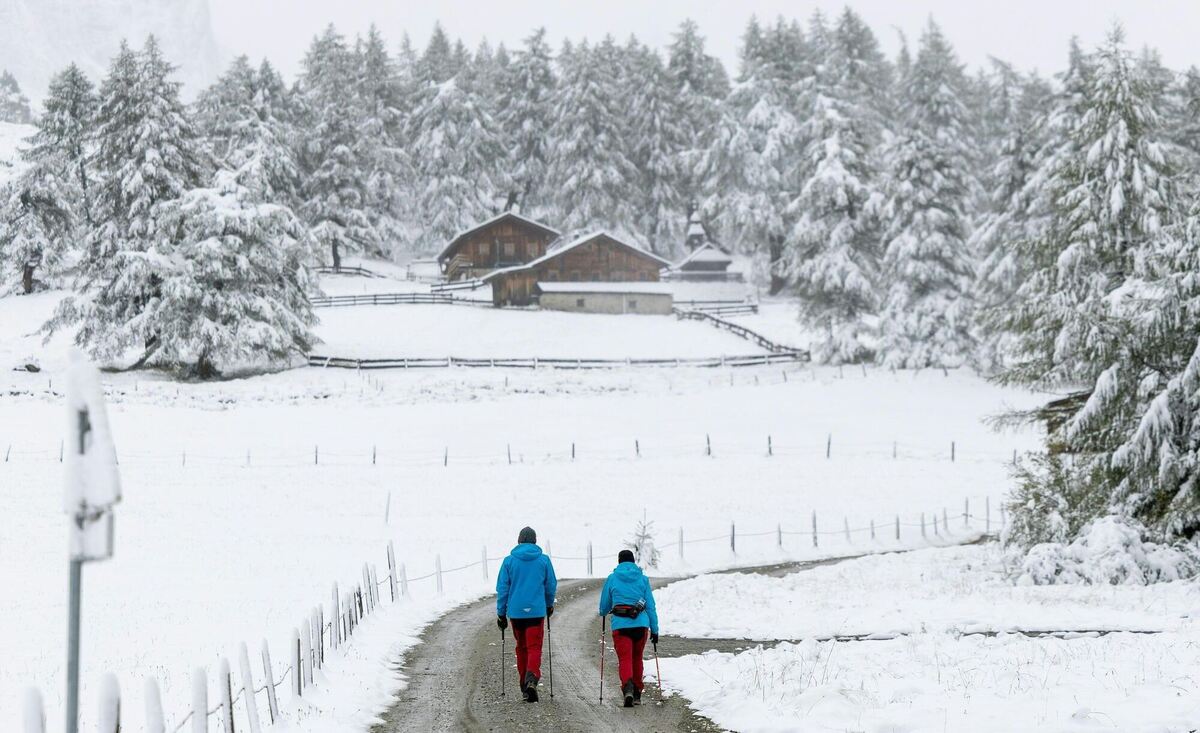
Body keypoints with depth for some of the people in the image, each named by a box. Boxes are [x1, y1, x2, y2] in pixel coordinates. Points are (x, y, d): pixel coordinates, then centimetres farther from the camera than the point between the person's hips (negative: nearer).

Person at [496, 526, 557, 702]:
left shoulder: (509, 561, -1)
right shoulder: (544, 560, -1)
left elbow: (502, 588, 0)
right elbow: (551, 585, 8)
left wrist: (501, 613, 8)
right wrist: (549, 604, 26)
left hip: (516, 612, 2)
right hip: (536, 611, -2)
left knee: (521, 647, 16)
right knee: (534, 647, -3)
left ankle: (524, 685, 21)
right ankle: (532, 678, -28)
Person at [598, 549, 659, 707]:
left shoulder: (612, 579, 5)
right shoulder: (643, 579, 7)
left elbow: (604, 607, 14)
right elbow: (651, 606, 6)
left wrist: (604, 613, 38)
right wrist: (655, 630, 10)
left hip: (620, 625, -2)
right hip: (641, 624, 2)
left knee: (625, 659, -6)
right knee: (637, 659, 18)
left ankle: (628, 687, -32)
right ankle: (637, 694, 25)